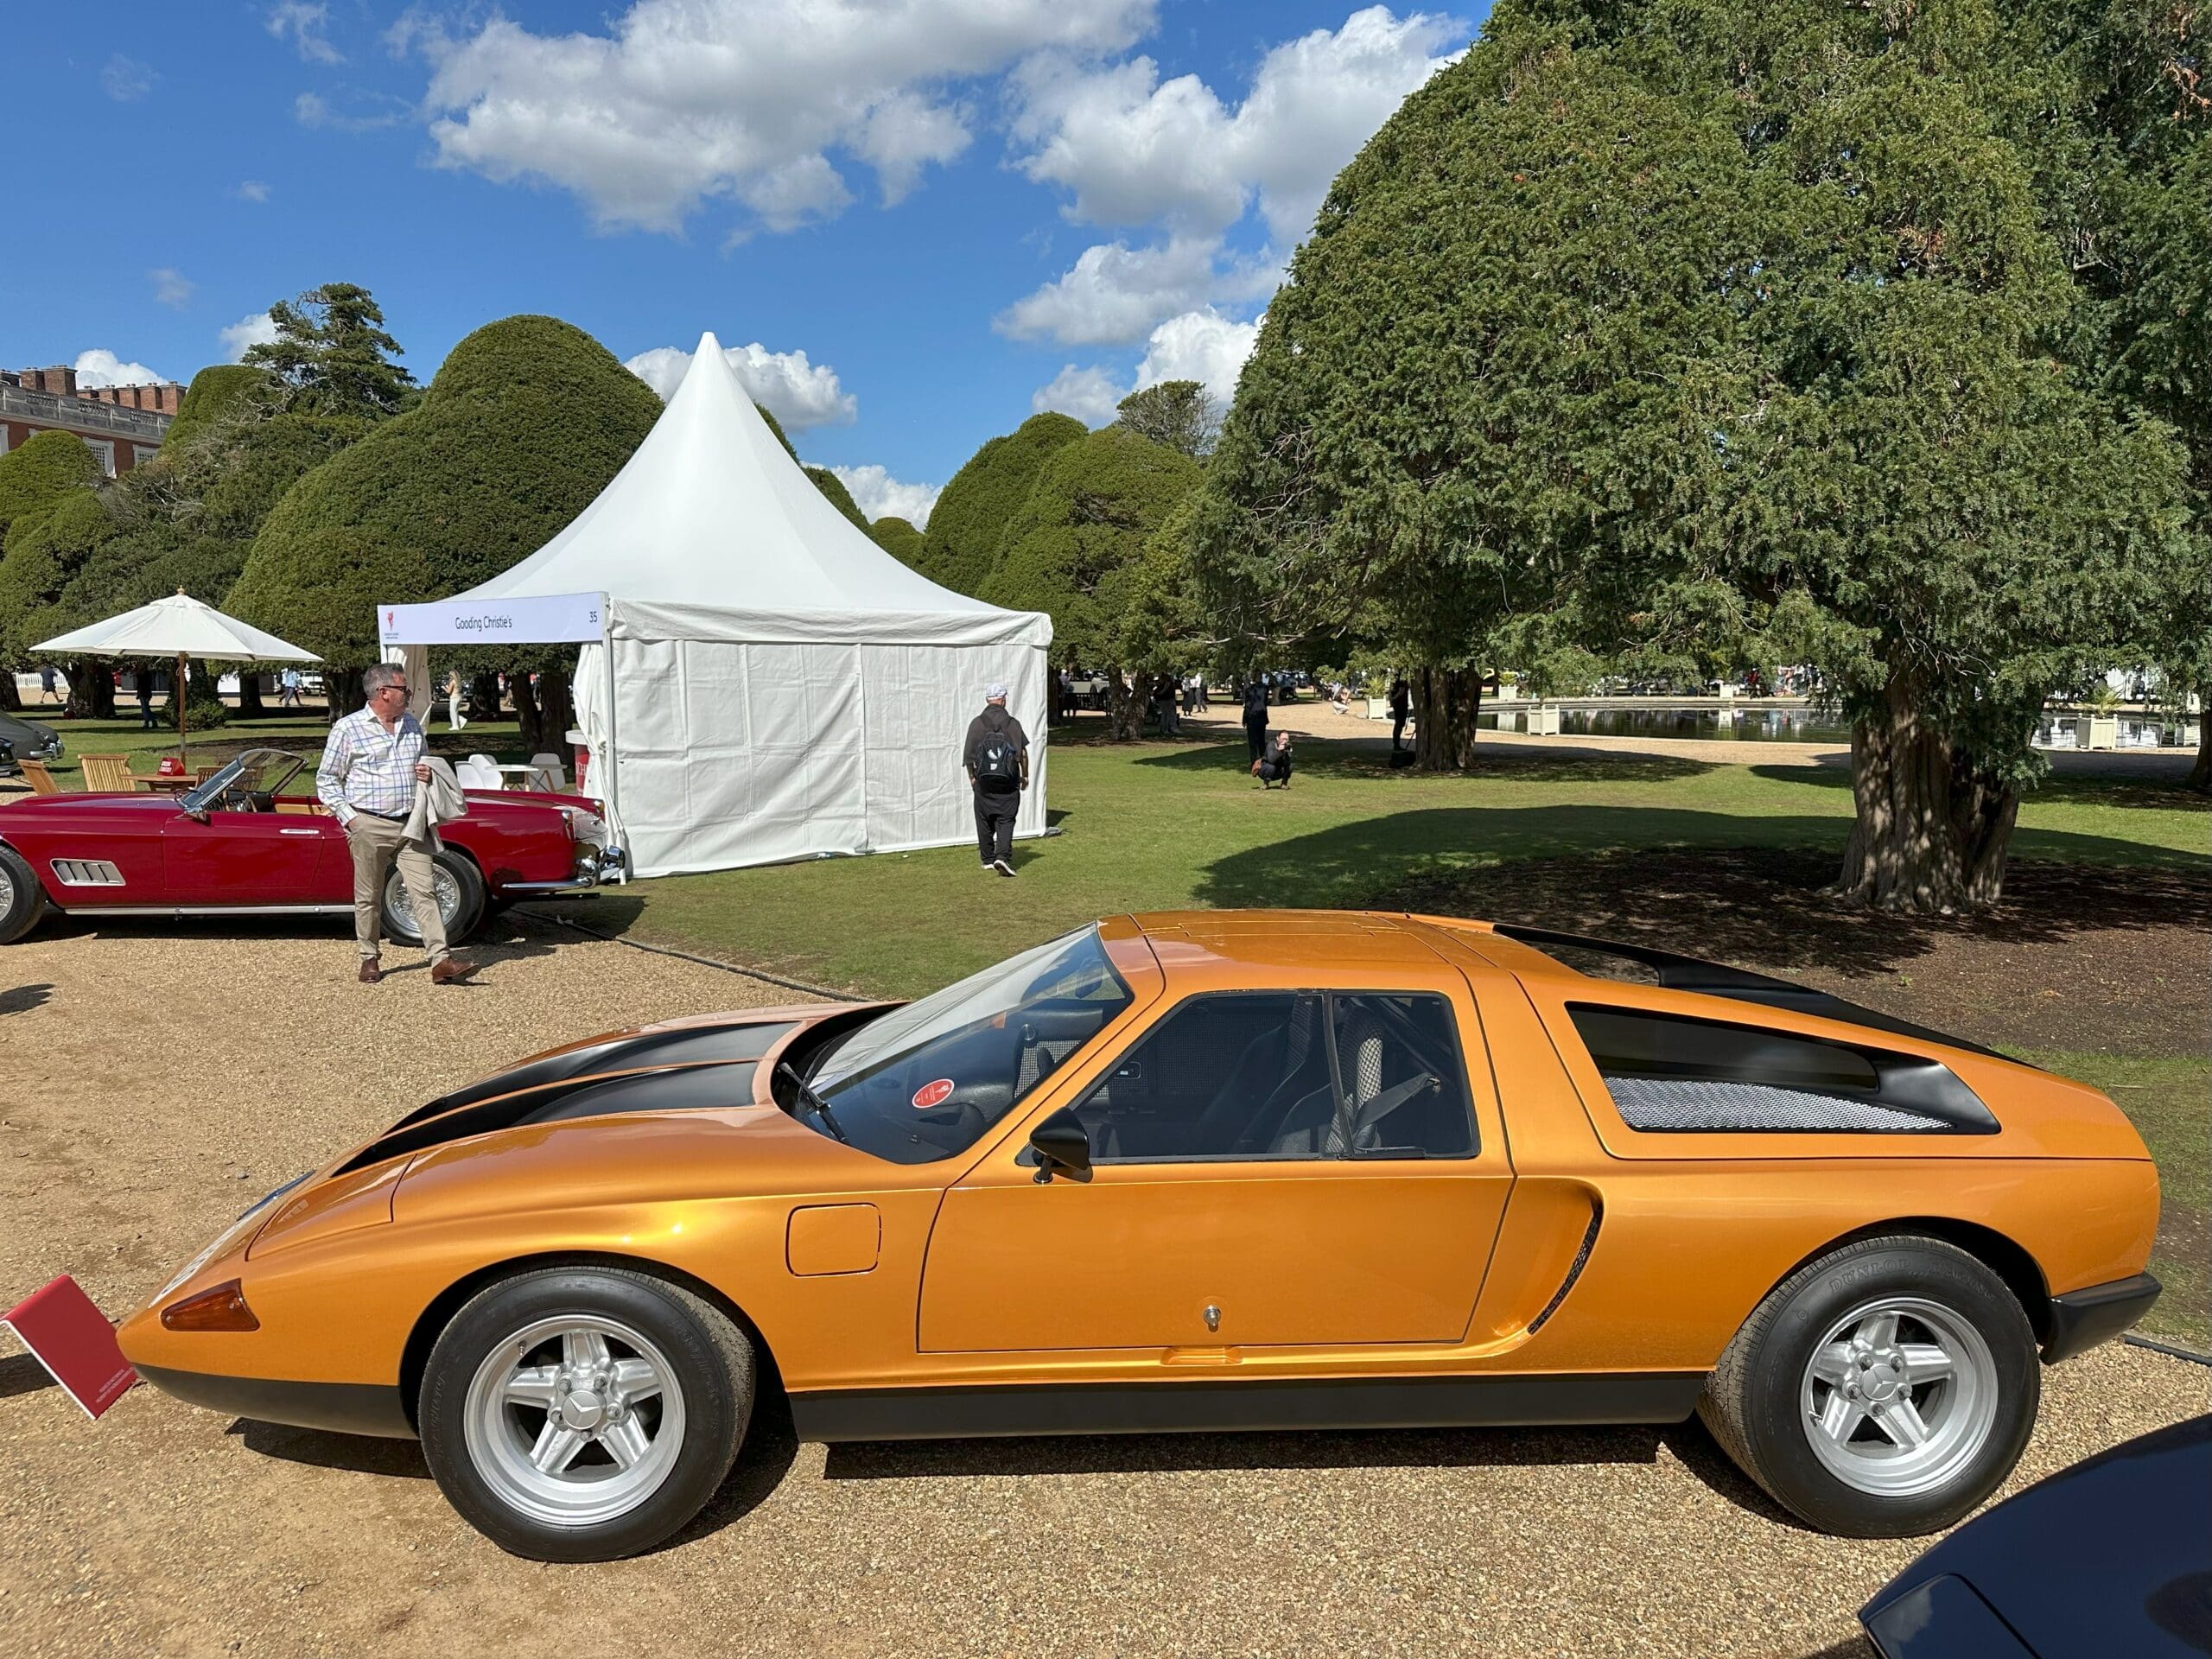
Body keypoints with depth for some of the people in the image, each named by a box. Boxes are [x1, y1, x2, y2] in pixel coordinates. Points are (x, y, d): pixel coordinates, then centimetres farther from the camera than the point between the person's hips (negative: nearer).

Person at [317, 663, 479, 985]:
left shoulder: (413, 726, 13)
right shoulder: (348, 729, -2)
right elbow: (326, 779, 2)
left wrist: (427, 774, 4)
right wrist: (347, 816, -8)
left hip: (410, 823, 4)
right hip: (369, 825, -3)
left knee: (424, 891, -4)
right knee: (368, 897, 7)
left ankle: (441, 961, -9)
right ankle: (369, 959, 22)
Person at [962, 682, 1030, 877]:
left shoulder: (977, 723, -2)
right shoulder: (1012, 723, -2)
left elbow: (968, 756, -1)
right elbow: (1023, 753, -3)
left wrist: (971, 776, 13)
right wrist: (1025, 775, 10)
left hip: (983, 781, 1)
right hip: (1008, 781, -1)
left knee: (984, 822, 11)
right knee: (1005, 820, 2)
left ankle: (988, 861, 17)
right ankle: (1003, 856, -16)